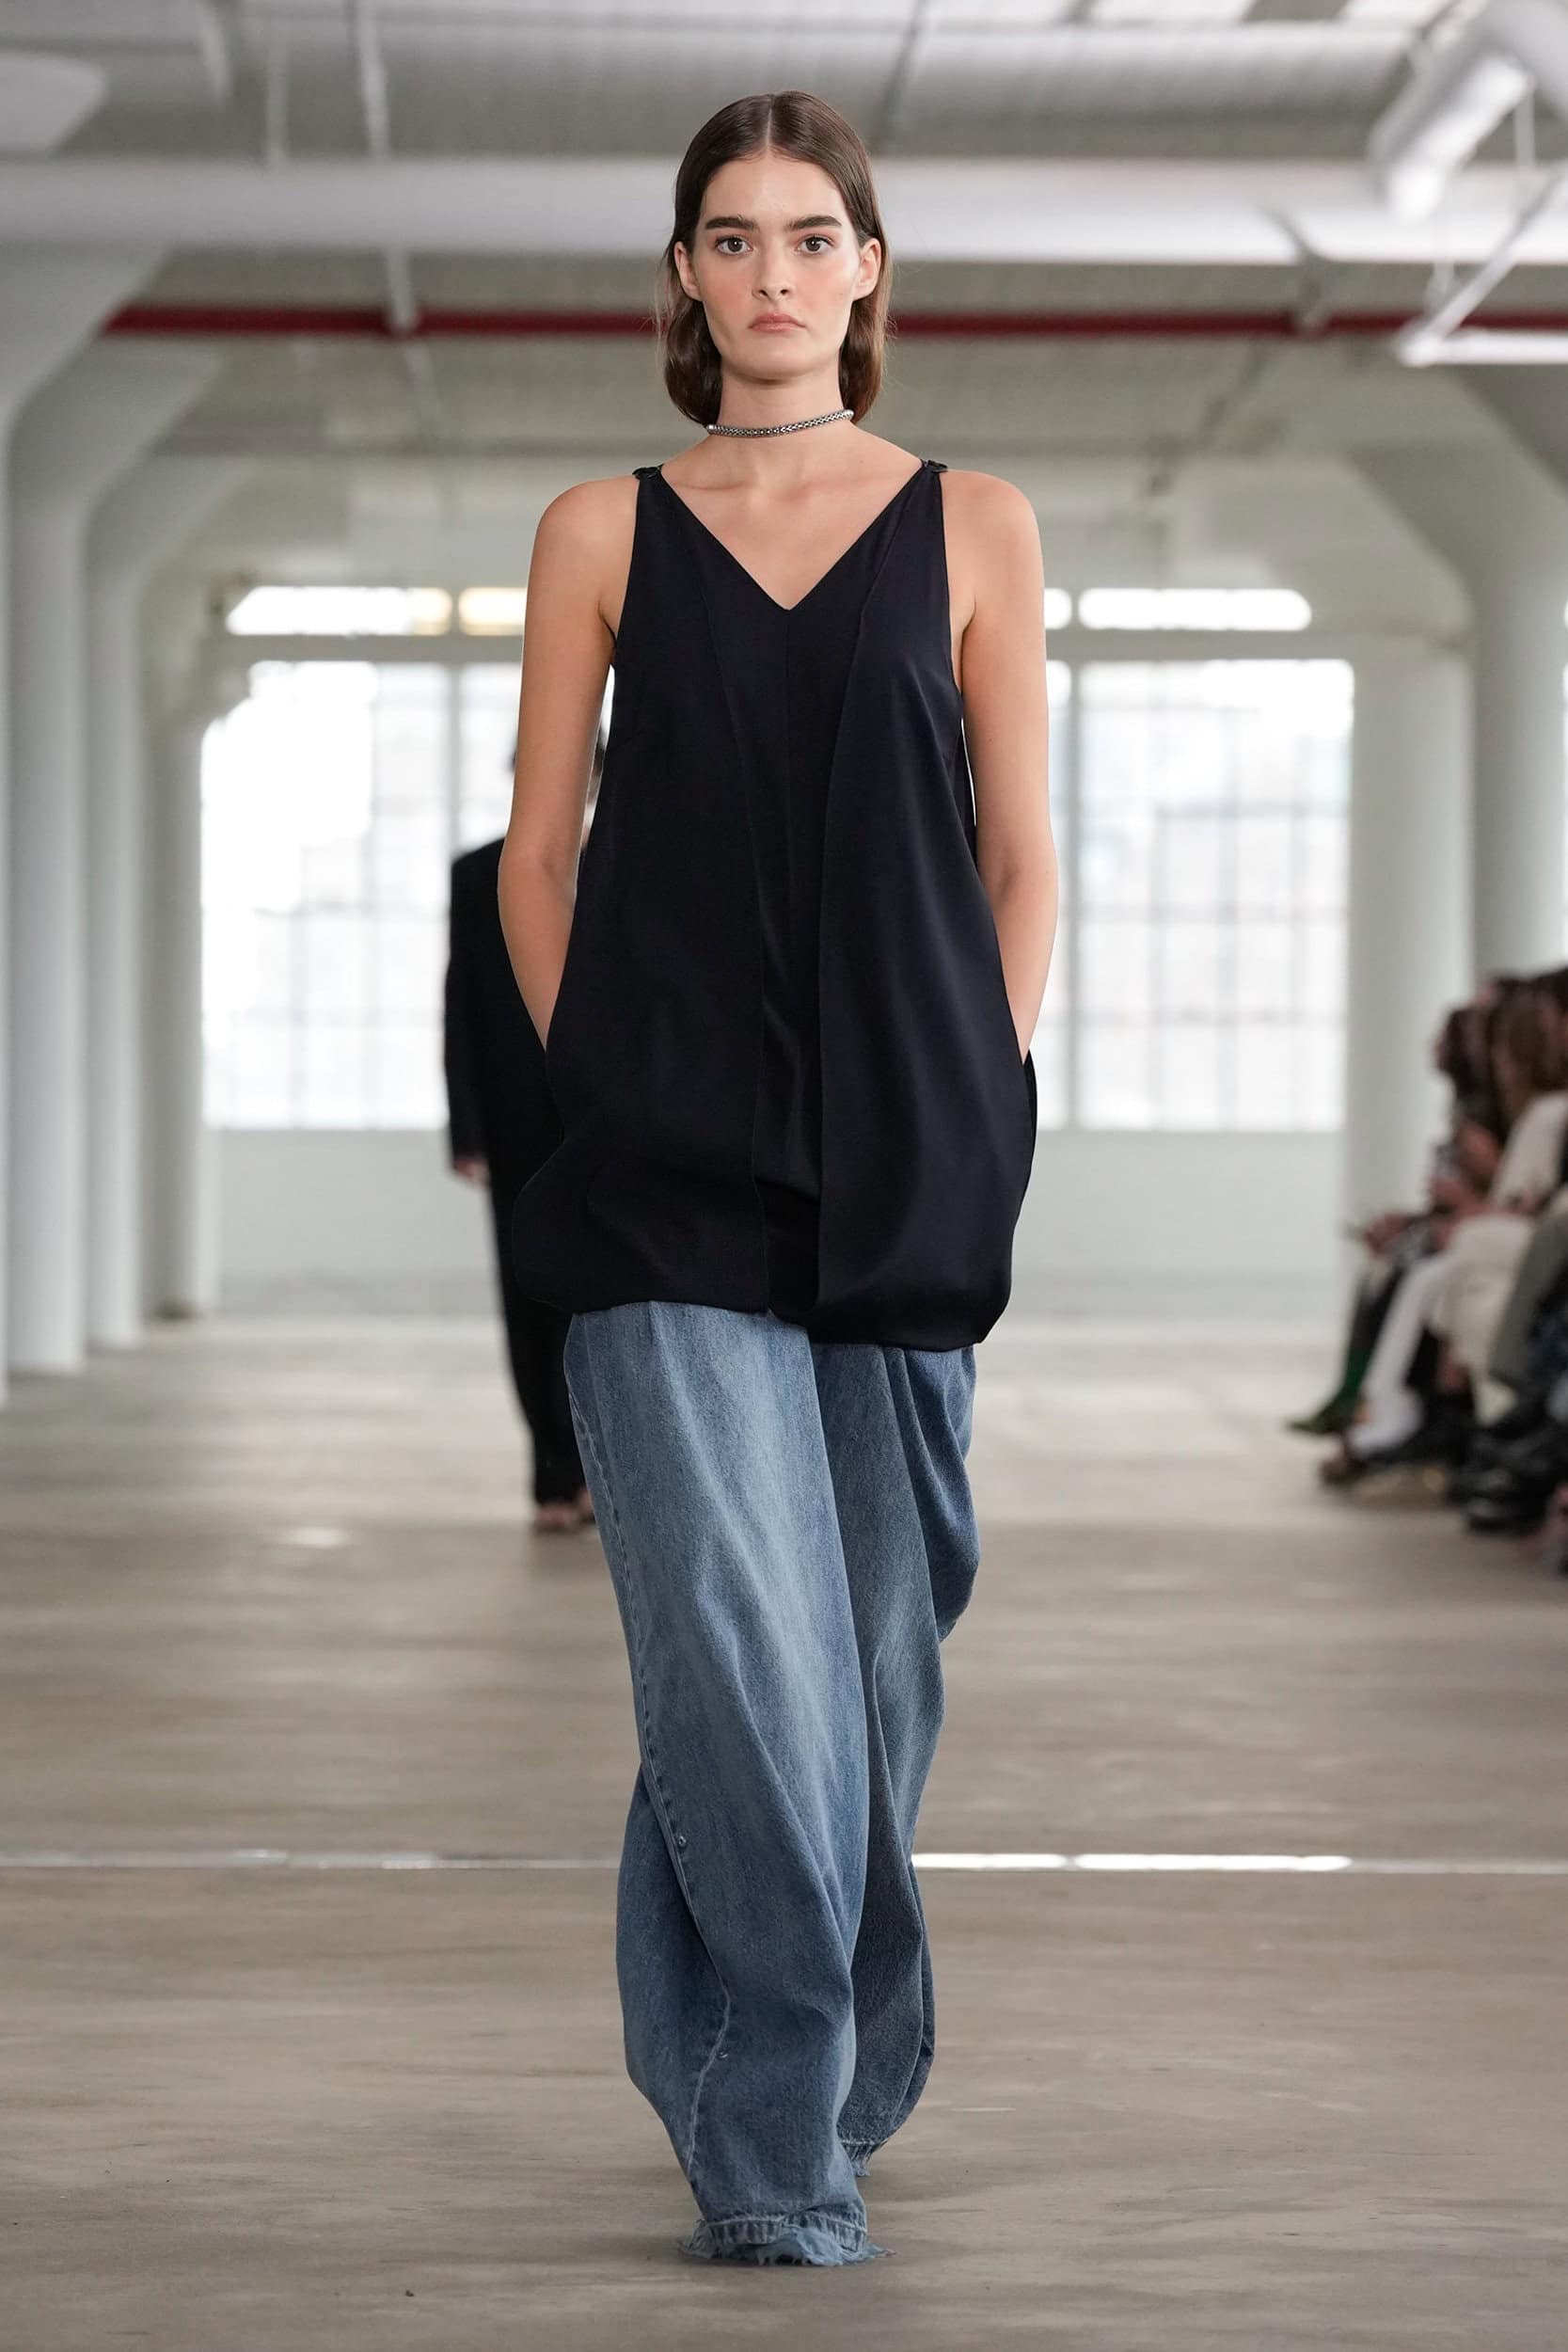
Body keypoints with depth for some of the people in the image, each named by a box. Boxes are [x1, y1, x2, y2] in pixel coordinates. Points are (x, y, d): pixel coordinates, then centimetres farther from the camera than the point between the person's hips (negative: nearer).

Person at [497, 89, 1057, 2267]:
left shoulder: (971, 532, 9)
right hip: (669, 1176, -1)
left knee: (873, 1649, 6)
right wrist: (604, 1097, 2)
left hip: (906, 1183, 1)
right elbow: (540, 857, 9)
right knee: (742, 1654, -12)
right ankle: (776, 2152, -6)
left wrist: (975, 1118, 1)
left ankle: (809, 2098, 25)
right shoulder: (602, 536, 8)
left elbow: (1020, 863, 9)